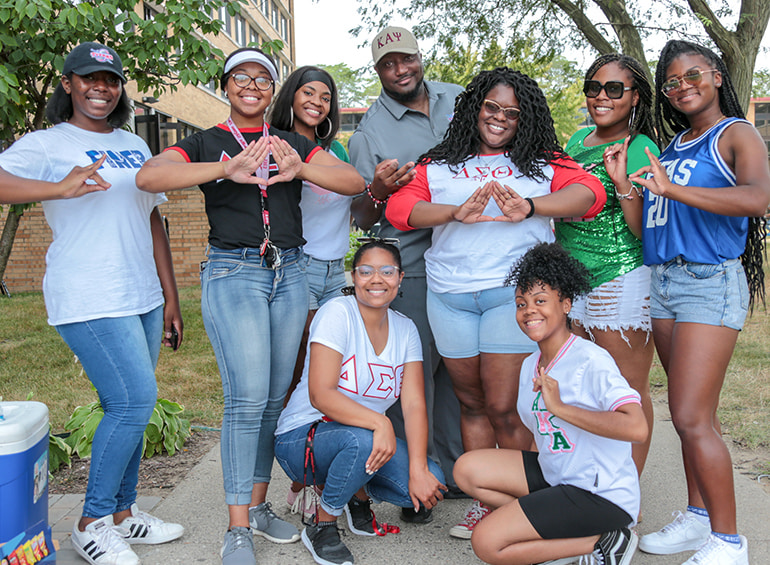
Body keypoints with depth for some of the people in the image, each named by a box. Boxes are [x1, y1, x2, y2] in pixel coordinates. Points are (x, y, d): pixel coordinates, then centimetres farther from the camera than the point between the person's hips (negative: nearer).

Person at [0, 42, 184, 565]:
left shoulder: (135, 145, 16)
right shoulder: (46, 144, -2)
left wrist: (171, 300, 14)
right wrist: (60, 188, -38)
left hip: (143, 297, 6)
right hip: (90, 300, -6)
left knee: (129, 406, 10)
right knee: (134, 401, -11)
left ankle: (122, 512, 25)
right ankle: (92, 523, 8)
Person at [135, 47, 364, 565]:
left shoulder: (293, 145, 14)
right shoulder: (205, 144, 6)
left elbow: (355, 182, 2)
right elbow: (148, 177, -13)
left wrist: (301, 169, -18)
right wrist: (228, 170, -27)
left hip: (289, 273, 4)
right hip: (232, 273, -4)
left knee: (275, 396, 7)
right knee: (248, 396, -11)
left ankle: (258, 505, 21)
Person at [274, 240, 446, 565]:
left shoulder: (405, 329, 1)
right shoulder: (337, 313, -16)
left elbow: (414, 403, -7)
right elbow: (320, 394, -25)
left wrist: (418, 469, -21)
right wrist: (379, 422, -38)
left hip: (367, 435, 5)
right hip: (301, 439, -5)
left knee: (432, 484, -17)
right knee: (362, 440, -37)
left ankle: (358, 495, 13)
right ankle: (321, 526, -9)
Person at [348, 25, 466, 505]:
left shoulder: (459, 100, 9)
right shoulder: (369, 131, -3)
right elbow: (362, 220, -3)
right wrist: (377, 192, -25)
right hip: (411, 269, -4)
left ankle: (457, 470, 28)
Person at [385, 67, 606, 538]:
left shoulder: (543, 163, 12)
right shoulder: (439, 164, 15)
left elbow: (590, 191, -5)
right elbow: (400, 207, 1)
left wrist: (529, 207, -22)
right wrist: (457, 212, -17)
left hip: (512, 292, -2)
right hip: (449, 297, 3)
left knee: (504, 409, -4)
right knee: (471, 402, 10)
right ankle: (483, 502, 23)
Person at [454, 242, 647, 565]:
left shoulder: (591, 361, -19)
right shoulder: (530, 366, 8)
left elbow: (637, 428, -33)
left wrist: (559, 406, -28)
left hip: (601, 496, -9)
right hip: (555, 477, 9)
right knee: (467, 469, 1)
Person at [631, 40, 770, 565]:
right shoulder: (673, 144, 18)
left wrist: (675, 189, -28)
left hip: (710, 283, -7)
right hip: (662, 282, 7)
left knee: (692, 418, -10)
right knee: (694, 413, 13)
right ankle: (698, 518, 24)